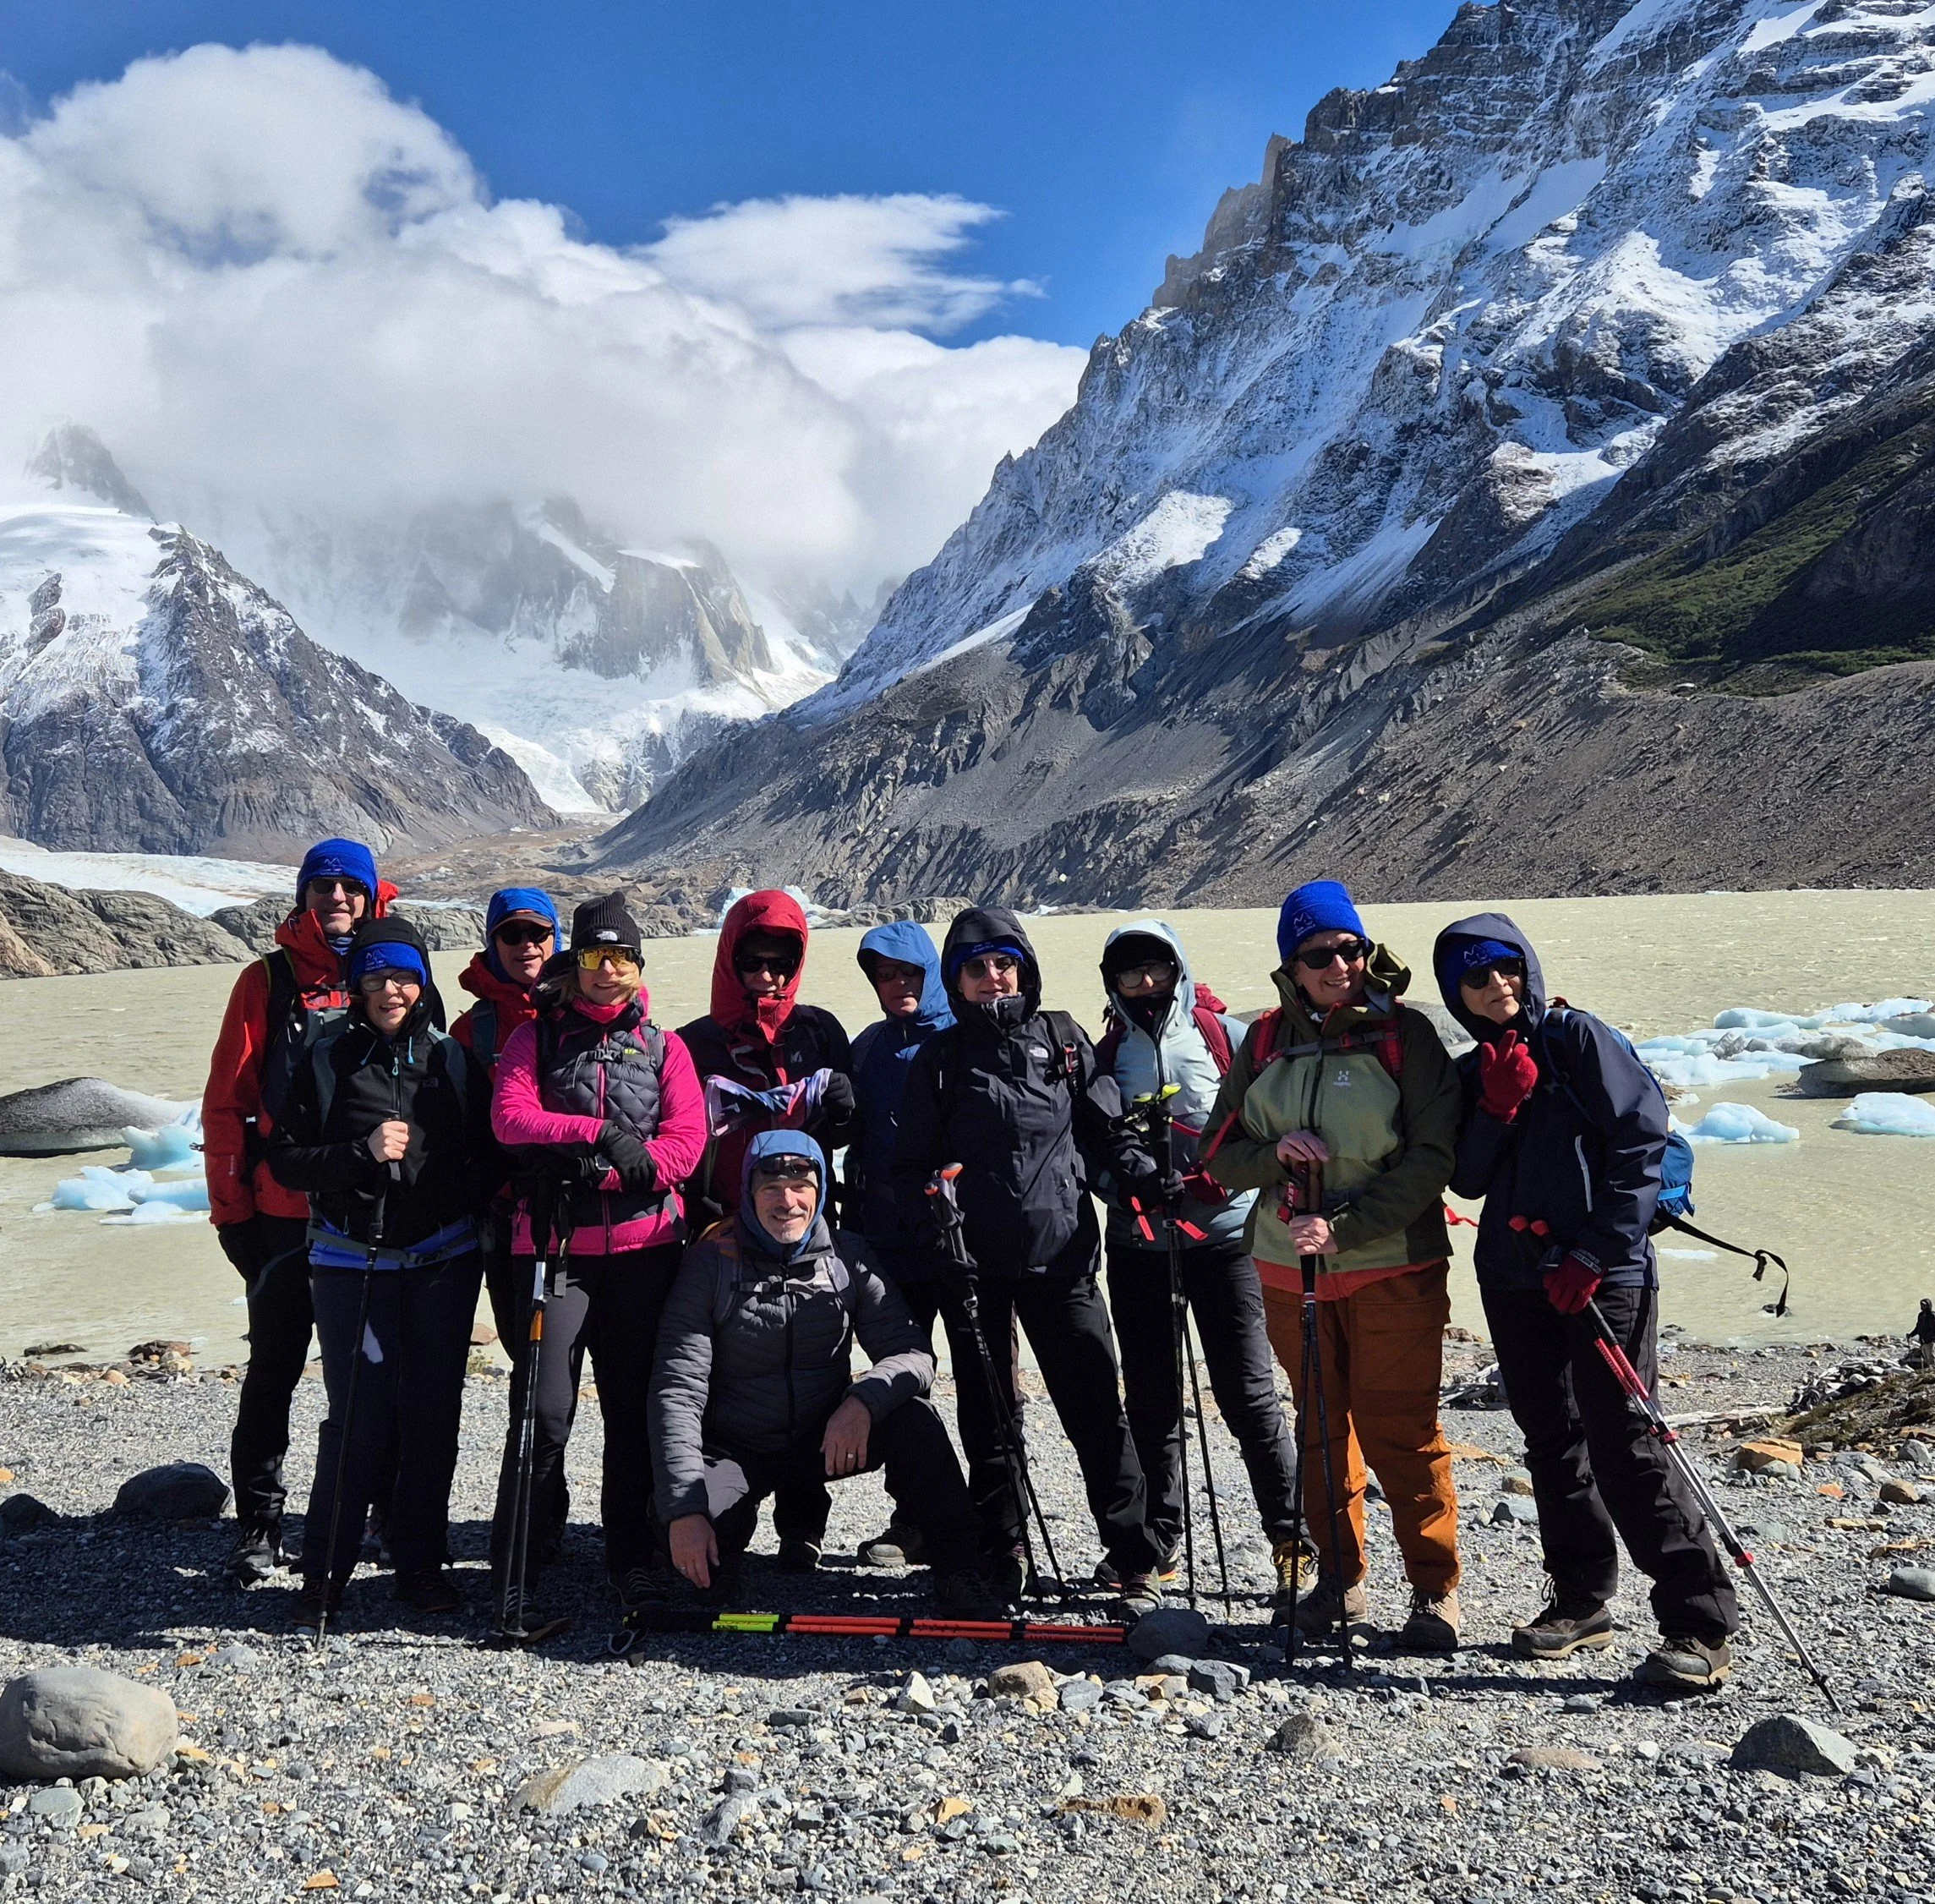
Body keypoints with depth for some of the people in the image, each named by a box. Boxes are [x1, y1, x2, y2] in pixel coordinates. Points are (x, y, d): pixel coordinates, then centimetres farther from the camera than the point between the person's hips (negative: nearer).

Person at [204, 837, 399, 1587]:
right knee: (273, 1369, 7)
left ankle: (386, 1509, 26)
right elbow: (225, 1101, 1)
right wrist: (230, 1207, -3)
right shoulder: (269, 979, 1)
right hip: (285, 1213, -1)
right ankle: (258, 1525, 18)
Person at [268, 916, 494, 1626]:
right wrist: (362, 1154, -16)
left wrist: (463, 1201, -7)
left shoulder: (451, 1058, 6)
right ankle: (324, 1573, 13)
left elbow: (488, 1158, 11)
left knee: (433, 1415, 6)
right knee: (358, 1418, -3)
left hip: (443, 1263, 2)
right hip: (352, 1264, -2)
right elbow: (286, 1160, -1)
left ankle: (420, 1563, 20)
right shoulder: (329, 1059, 1)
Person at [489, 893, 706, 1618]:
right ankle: (514, 1572, 7)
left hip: (644, 1244, 2)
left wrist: (596, 1172, -16)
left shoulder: (663, 1046, 11)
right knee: (543, 1411, -6)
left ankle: (635, 1563, 19)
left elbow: (686, 1140, -2)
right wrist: (599, 1133, -22)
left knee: (635, 1407, 7)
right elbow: (510, 1117, -7)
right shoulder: (537, 1037, 9)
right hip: (555, 1243, -1)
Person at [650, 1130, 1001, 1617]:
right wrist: (684, 1509, -28)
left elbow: (914, 1355, -11)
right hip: (736, 1450, -1)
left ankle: (957, 1578, -17)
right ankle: (736, 1519, 7)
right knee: (689, 1534, -30)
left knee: (911, 1415, -26)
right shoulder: (713, 1263, -13)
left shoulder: (848, 1258, -7)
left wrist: (863, 1400, -34)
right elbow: (677, 1391, -18)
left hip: (827, 1439, 2)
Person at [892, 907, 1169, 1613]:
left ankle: (1135, 1560, 6)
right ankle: (1001, 1554, 23)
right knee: (987, 1412, 10)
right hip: (973, 1261, 1)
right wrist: (931, 1213, -14)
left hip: (1060, 1252, 0)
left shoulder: (1063, 1039, 7)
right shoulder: (941, 1059, 5)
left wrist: (1153, 1179, -8)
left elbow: (1107, 1130, 9)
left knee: (1095, 1406, -3)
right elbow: (913, 1163, 5)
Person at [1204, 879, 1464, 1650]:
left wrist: (1345, 1228, -19)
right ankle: (1339, 1578, 29)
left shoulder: (1405, 1033, -7)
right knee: (1319, 1427, 14)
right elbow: (1221, 1154, 6)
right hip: (1288, 1268, 4)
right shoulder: (1265, 1042, 4)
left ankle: (1435, 1589, 16)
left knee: (1399, 1431, -1)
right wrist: (1274, 1154, -16)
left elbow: (1432, 1157, -11)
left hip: (1392, 1266, -4)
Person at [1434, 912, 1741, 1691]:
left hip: (1603, 1276, -6)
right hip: (1514, 1278, 6)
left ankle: (1701, 1625, 2)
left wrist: (1596, 1254, -14)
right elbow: (1467, 1180, 4)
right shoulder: (1473, 1074, 11)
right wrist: (1497, 1110, -12)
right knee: (1551, 1443, 13)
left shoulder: (1578, 1038, -6)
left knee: (1622, 1446, -8)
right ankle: (1581, 1600, 26)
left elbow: (1640, 1143, -11)